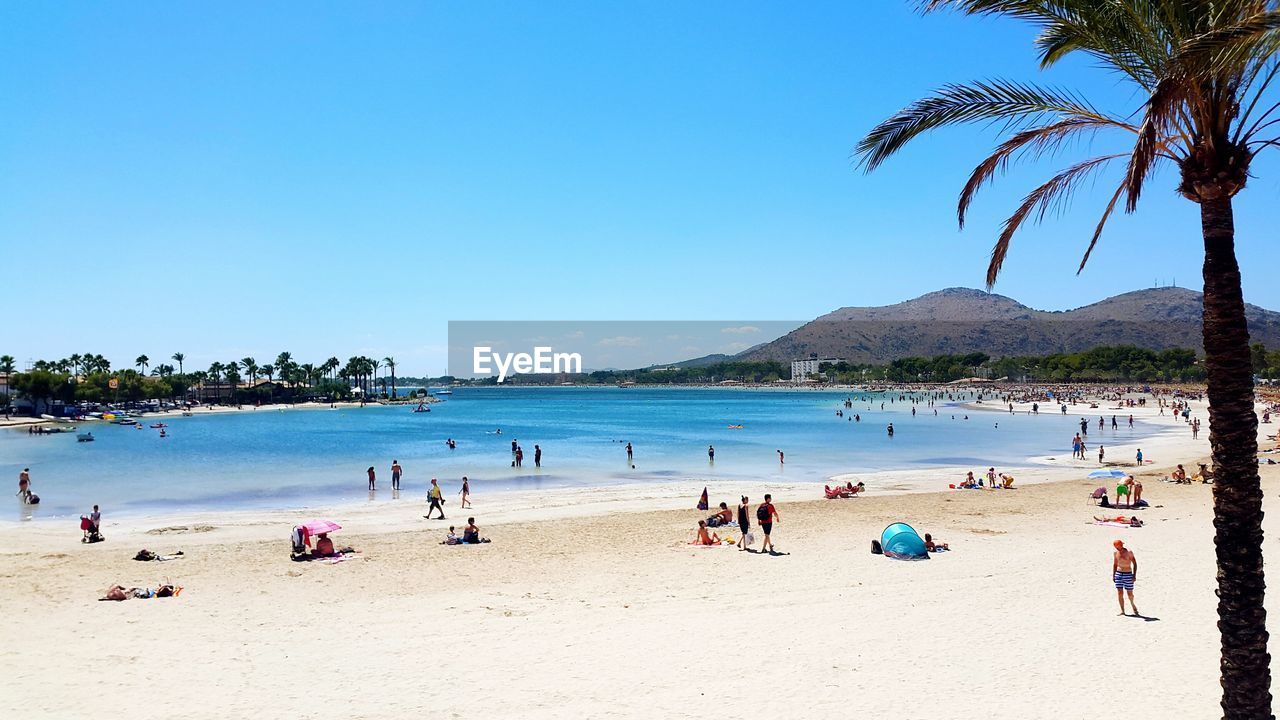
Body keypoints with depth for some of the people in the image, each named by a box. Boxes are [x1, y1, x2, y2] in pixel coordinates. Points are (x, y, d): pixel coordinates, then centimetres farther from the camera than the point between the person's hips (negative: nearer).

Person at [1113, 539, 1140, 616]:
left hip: (1128, 574, -3)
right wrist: (1113, 575, 9)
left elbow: (1135, 563, -5)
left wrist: (1134, 575, -12)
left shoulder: (1129, 552, -8)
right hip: (1118, 573, 3)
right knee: (1119, 593, -3)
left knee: (1130, 593, 0)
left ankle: (1132, 605, 31)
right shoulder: (1116, 553, 4)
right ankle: (1122, 611, 3)